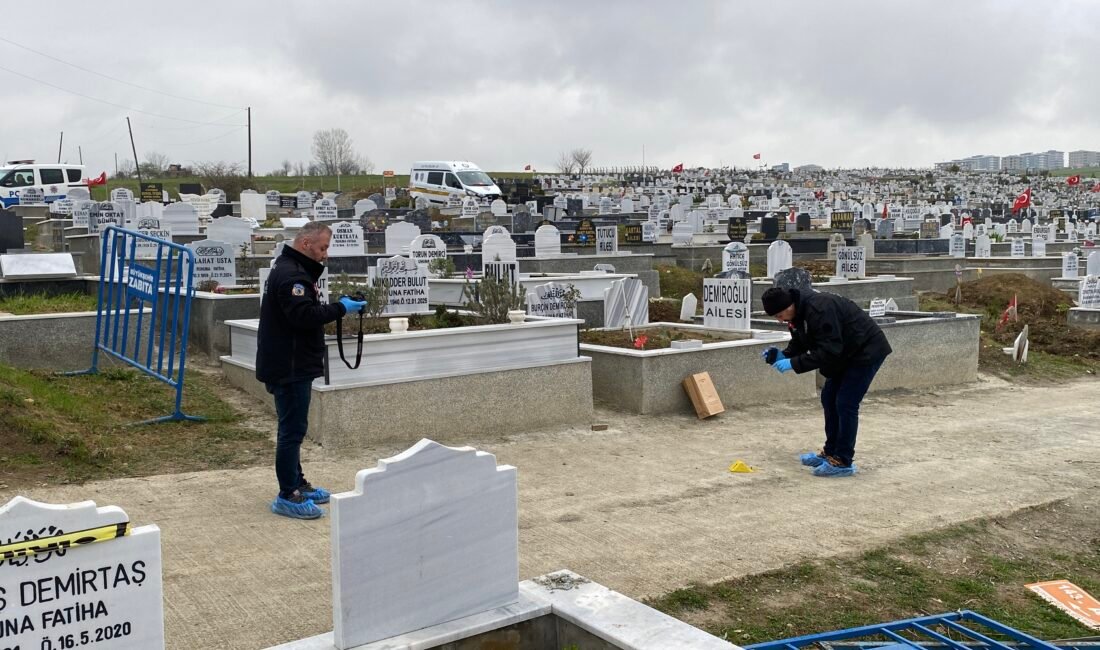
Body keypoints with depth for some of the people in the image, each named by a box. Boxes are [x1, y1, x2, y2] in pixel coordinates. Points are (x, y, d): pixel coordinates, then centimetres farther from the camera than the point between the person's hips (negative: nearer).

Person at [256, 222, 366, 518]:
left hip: (291, 366, 11)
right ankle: (287, 496, 0)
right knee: (292, 429, -6)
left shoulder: (293, 270, 17)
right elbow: (304, 315, -28)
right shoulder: (291, 275, -18)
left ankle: (297, 483, 30)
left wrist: (337, 306, 6)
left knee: (292, 427, 19)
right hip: (289, 368, -11)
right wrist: (340, 309, -19)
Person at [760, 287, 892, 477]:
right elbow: (800, 343, 8)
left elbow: (828, 351, -33)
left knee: (845, 404, -11)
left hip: (867, 351, -10)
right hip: (846, 352, 10)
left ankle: (843, 462, -3)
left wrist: (793, 363, -31)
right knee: (829, 398, 11)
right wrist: (783, 356, -11)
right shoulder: (798, 311, -2)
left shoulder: (819, 309, -33)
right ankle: (831, 453, 21)